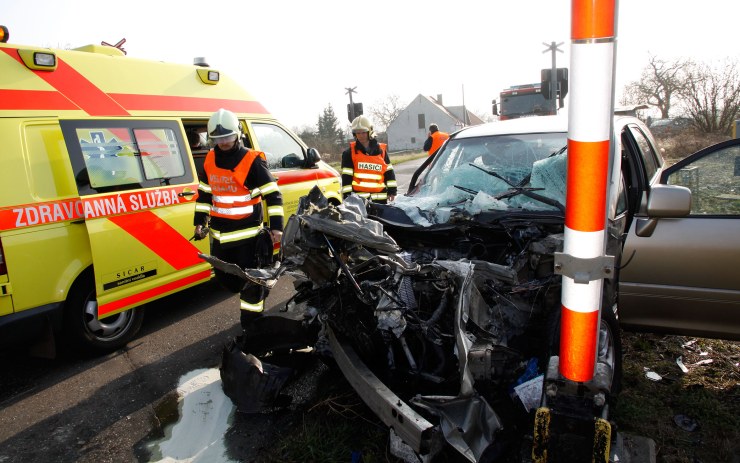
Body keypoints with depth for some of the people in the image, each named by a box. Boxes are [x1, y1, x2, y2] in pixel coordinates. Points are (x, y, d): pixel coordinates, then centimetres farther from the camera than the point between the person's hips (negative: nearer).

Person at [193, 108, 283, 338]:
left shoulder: (252, 160, -11)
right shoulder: (210, 160, 7)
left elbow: (273, 195, -10)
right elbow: (204, 194, 18)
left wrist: (276, 226, -15)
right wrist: (200, 222, 15)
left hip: (247, 233, -6)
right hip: (220, 234, 7)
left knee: (250, 280, 0)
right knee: (224, 277, 17)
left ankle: (250, 328, 13)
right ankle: (258, 293, 43)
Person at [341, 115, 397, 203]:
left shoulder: (381, 150, 8)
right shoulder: (349, 153, 1)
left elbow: (389, 172, 10)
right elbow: (346, 176, -2)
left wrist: (392, 190, 5)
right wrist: (347, 195, -7)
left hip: (380, 197, 3)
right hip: (359, 197, -3)